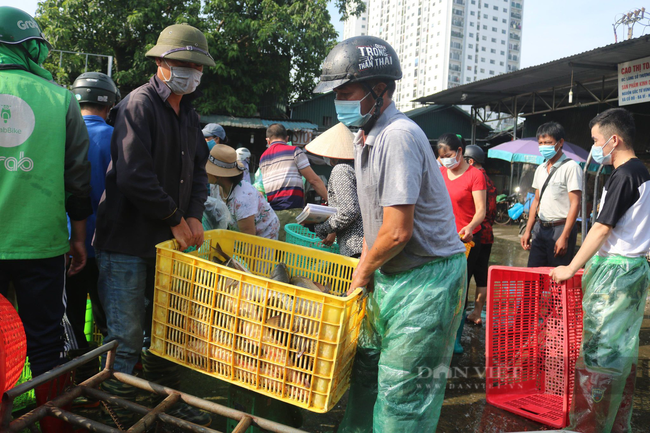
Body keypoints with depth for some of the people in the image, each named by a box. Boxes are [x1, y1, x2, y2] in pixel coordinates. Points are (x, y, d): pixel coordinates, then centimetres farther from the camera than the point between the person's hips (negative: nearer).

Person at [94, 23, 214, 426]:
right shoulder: (139, 105, -12)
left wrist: (194, 216, 0)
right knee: (126, 336, 0)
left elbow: (198, 170, 17)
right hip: (128, 241, -8)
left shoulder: (189, 116, 14)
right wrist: (175, 219, -15)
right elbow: (133, 177, -21)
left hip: (170, 241, 8)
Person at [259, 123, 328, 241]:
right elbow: (314, 180, 0)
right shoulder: (295, 152, 3)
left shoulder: (262, 158, 21)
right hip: (291, 209, -5)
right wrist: (330, 201, 4)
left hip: (270, 212, 5)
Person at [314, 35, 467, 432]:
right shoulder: (366, 138, 11)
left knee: (402, 388, 0)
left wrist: (362, 273, -9)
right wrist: (365, 265, 14)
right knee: (366, 363, 18)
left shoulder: (398, 136, -22)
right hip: (390, 274, 10)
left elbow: (397, 231, -25)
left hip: (426, 277, -10)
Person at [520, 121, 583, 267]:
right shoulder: (540, 169, 14)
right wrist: (528, 230, 13)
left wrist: (564, 237, -18)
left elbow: (575, 204, -13)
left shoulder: (570, 167, -8)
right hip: (540, 228, 7)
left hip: (561, 228, -7)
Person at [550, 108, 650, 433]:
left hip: (615, 271, -10)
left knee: (599, 348, -3)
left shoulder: (623, 176, -15)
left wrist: (571, 268, -12)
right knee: (622, 350, 15)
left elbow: (601, 228, -17)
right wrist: (588, 264, 20)